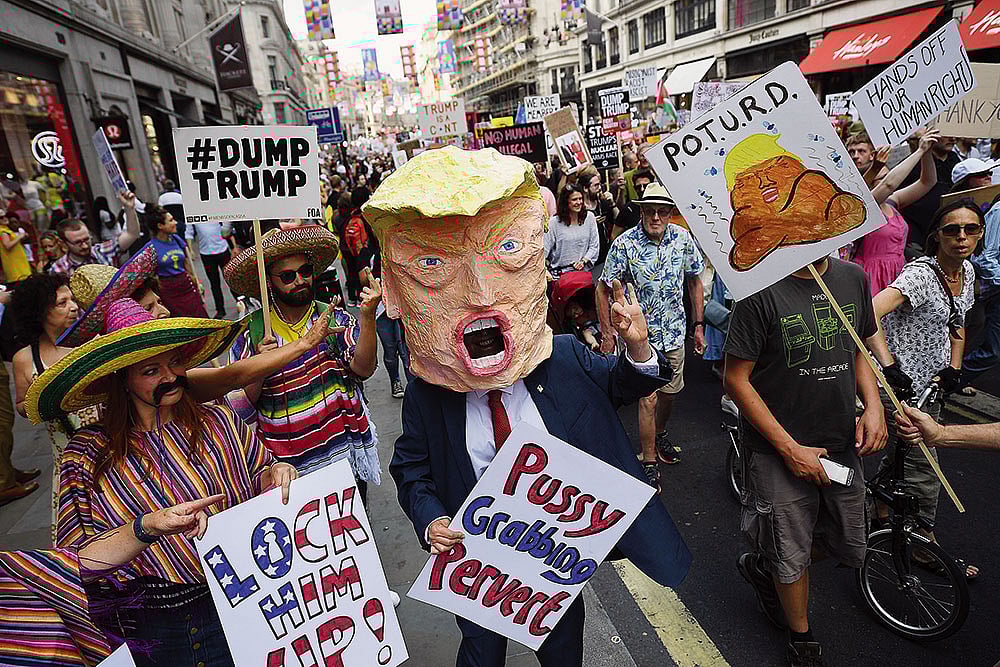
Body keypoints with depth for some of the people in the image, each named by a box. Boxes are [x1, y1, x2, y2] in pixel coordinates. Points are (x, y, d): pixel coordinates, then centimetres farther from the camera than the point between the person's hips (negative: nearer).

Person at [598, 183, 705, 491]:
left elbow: (695, 281, 8)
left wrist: (699, 325, 7)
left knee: (670, 392, 19)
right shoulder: (624, 244, -16)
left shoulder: (683, 238, -5)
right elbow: (603, 288, -9)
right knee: (648, 397, -4)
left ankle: (660, 435, 47)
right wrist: (607, 333, -8)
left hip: (675, 332, 4)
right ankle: (649, 462, 14)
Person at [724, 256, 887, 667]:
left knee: (850, 550, 19)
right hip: (779, 453, -6)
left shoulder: (854, 278, 0)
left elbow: (859, 349, 15)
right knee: (793, 555, 11)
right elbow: (736, 380, -17)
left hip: (842, 447, 6)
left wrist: (874, 406, -2)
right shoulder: (762, 290, -20)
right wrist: (790, 449, -16)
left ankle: (763, 566, 45)